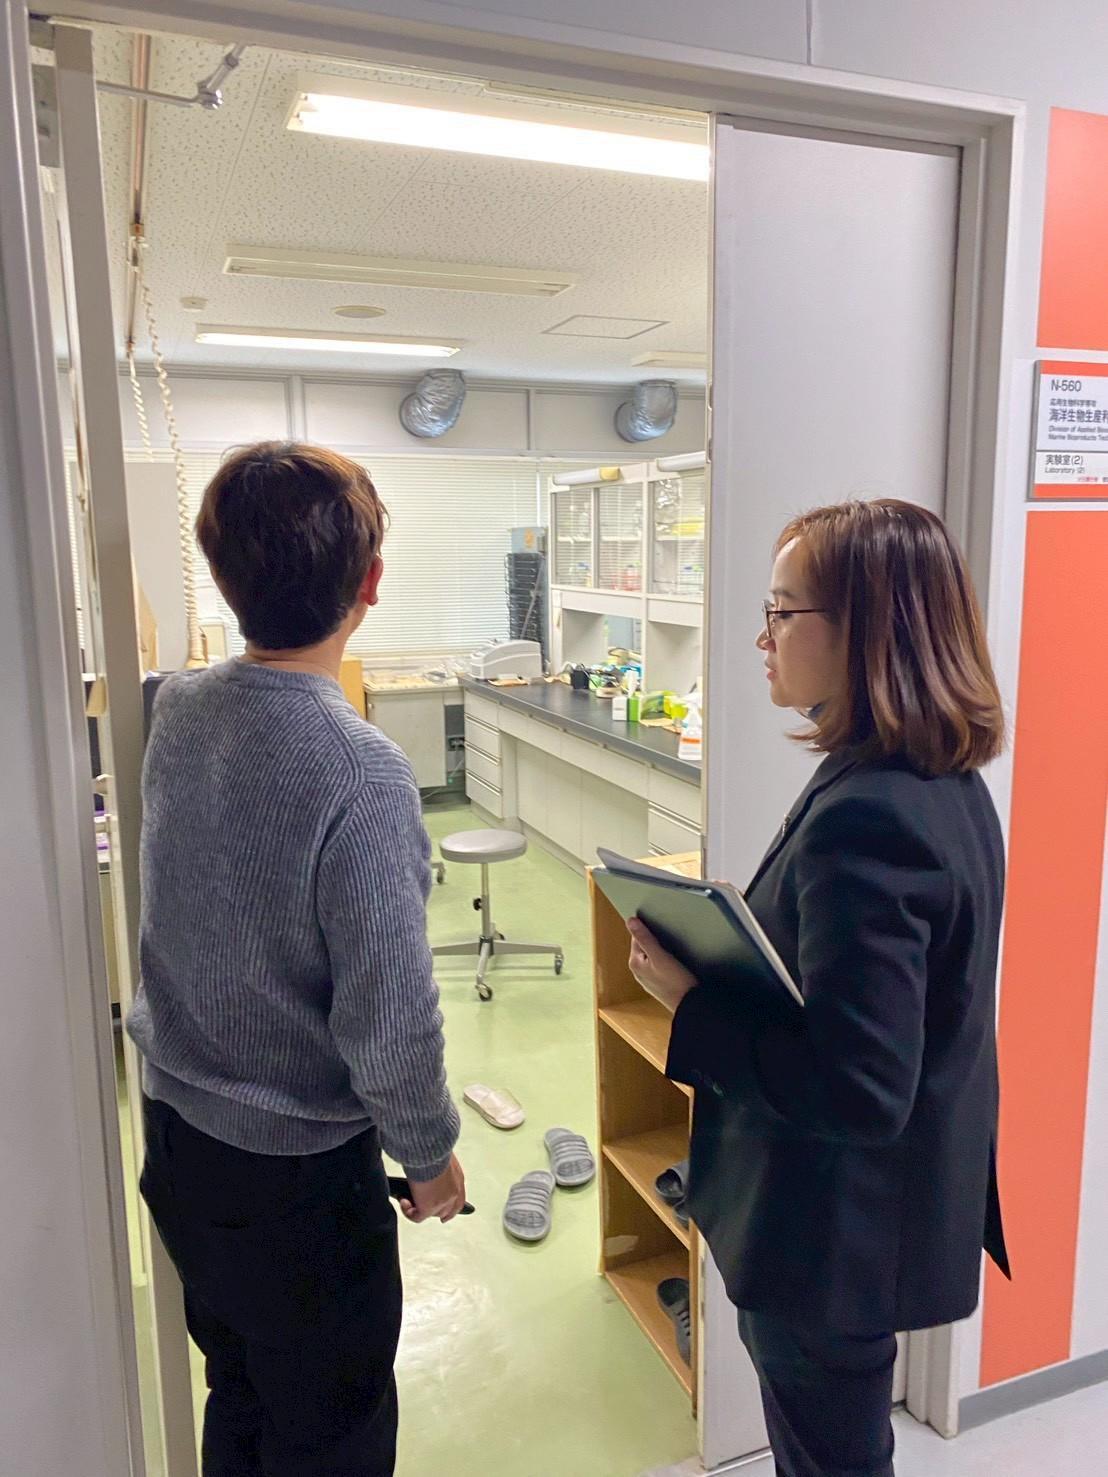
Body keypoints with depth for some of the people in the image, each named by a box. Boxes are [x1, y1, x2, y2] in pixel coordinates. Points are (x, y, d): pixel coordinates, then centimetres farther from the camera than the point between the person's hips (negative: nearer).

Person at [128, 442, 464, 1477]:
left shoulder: (176, 709, -8)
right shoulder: (360, 775, -30)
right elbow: (390, 1028, -24)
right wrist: (431, 1158, -6)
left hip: (173, 1133, 7)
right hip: (297, 1172, -6)